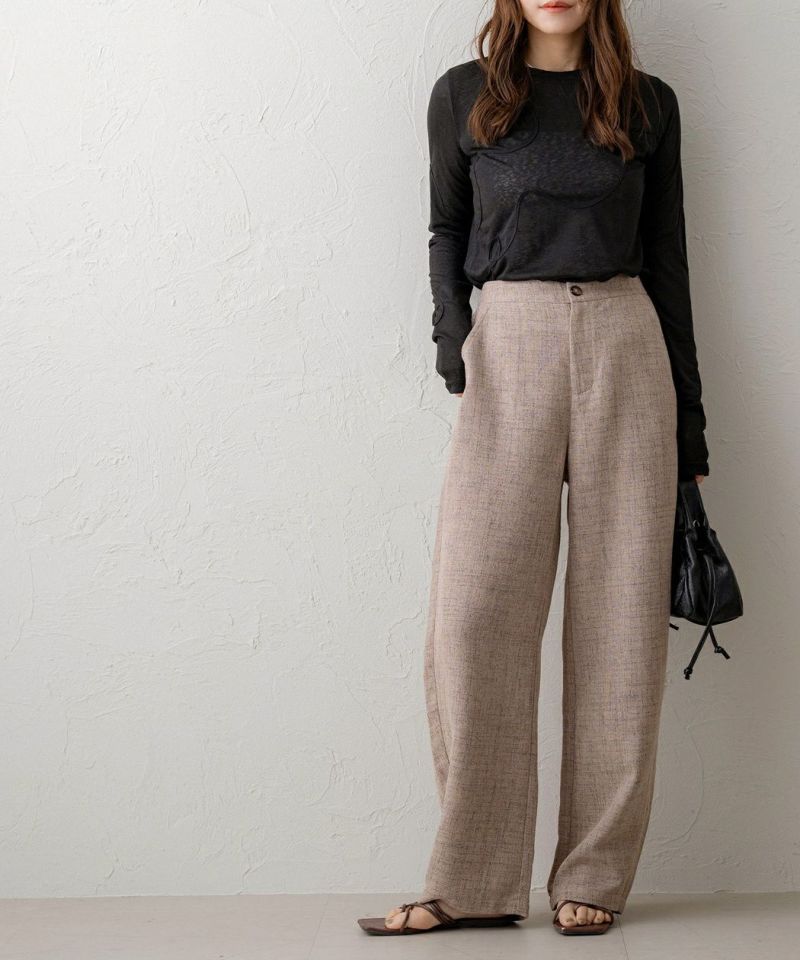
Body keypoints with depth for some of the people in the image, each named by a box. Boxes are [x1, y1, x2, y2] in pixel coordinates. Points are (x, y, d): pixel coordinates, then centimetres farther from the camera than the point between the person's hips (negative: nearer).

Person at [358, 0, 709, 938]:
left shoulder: (647, 105, 12)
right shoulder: (463, 96, 11)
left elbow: (666, 259, 12)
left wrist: (687, 429, 10)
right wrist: (451, 338, -4)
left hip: (624, 348, 1)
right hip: (508, 351, -1)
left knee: (619, 615, -1)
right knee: (475, 613, -10)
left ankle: (593, 876, 8)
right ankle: (475, 880, -1)